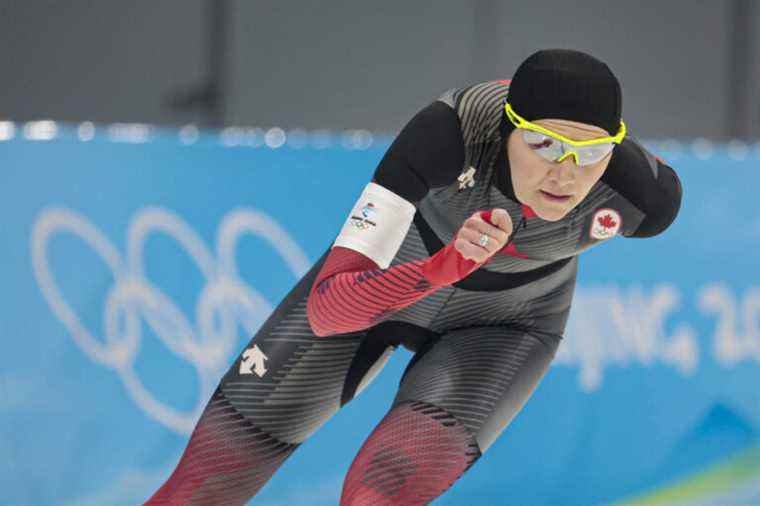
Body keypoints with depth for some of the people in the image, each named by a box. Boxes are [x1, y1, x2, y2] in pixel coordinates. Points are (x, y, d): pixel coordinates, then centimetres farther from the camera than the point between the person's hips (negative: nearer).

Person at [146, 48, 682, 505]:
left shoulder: (643, 195, -33)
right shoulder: (451, 128, -40)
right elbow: (327, 308, -43)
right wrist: (447, 266, -58)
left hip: (502, 328, 0)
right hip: (379, 280, 0)